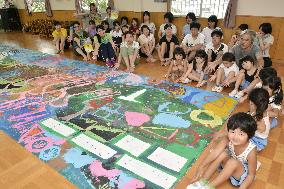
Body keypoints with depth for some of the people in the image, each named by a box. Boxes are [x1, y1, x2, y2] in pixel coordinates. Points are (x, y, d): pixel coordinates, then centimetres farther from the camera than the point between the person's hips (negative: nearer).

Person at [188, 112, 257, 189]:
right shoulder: (227, 140, -24)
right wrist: (201, 167, -40)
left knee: (233, 162, -33)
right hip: (228, 168, 4)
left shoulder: (251, 151, -31)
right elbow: (215, 152, -32)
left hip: (242, 174, -3)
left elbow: (251, 174, -22)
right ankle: (202, 181, -21)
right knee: (223, 154, -26)